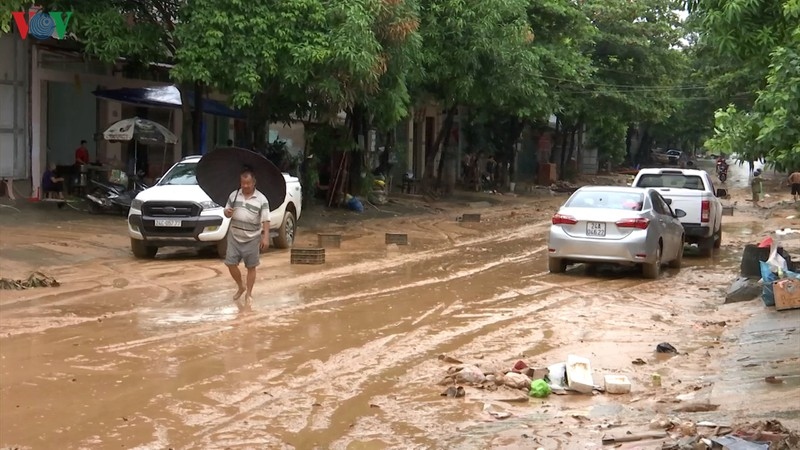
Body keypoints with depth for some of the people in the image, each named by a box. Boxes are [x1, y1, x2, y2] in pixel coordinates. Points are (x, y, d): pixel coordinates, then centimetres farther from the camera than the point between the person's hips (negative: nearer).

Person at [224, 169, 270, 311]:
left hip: (252, 239, -3)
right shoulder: (233, 195, 2)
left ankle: (249, 295, 19)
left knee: (251, 267, 5)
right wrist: (227, 212, -14)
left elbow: (265, 220, -10)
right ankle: (241, 287, 26)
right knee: (230, 264, 1)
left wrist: (266, 237, -21)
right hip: (234, 237, 3)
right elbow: (227, 212, 11)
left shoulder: (261, 199, -8)